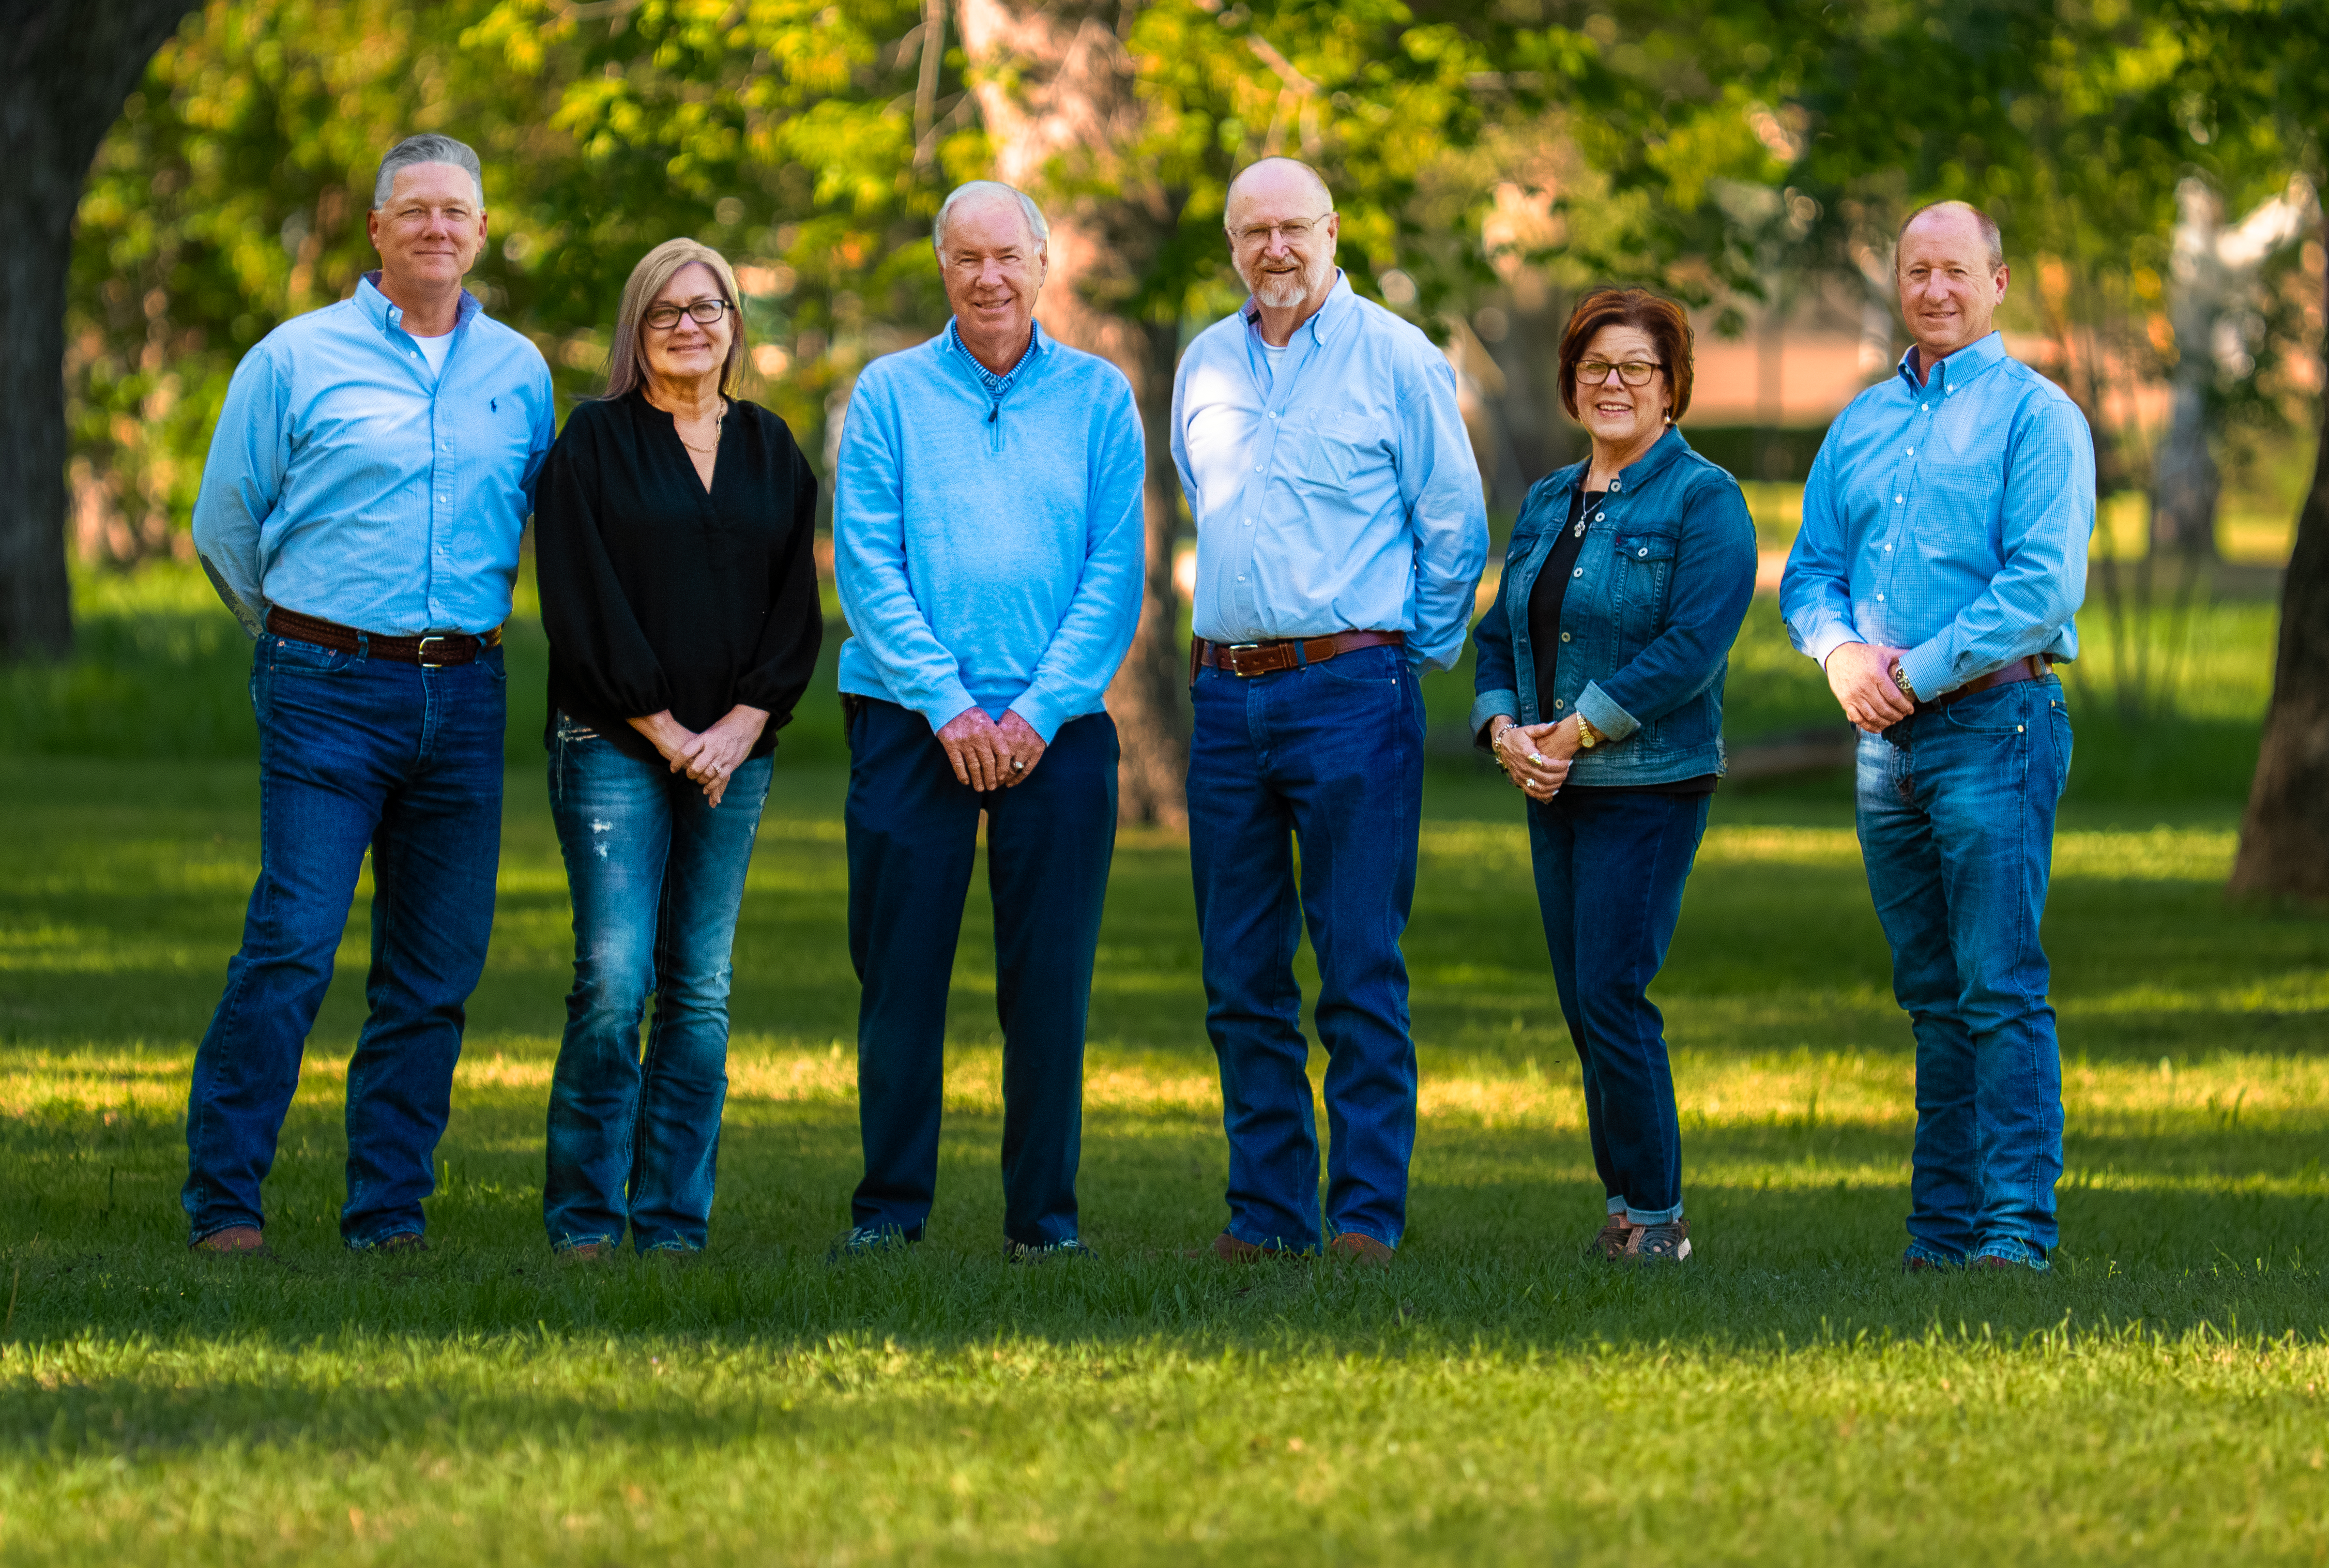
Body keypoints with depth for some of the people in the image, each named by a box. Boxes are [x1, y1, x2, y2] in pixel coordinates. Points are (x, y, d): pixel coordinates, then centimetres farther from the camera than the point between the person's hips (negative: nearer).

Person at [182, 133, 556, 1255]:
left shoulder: (519, 374, 11)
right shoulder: (297, 360, 0)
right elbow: (225, 524, 8)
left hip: (462, 694, 4)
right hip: (327, 693, -4)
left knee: (436, 971, 4)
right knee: (290, 948, -12)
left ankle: (388, 1208, 11)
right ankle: (223, 1199, -6)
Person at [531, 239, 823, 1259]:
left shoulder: (770, 450, 14)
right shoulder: (595, 442, 2)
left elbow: (797, 604, 10)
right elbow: (581, 603, -5)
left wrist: (742, 724, -4)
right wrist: (662, 729, -10)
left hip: (731, 752, 4)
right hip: (614, 746, -4)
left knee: (701, 988, 1)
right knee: (614, 976, -12)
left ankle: (673, 1220, 5)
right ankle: (585, 1215, -4)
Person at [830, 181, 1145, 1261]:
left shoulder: (1099, 398, 7)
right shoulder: (889, 394, 6)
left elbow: (1114, 572, 2)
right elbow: (865, 565, -1)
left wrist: (1039, 712, -9)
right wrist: (946, 705, -11)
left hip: (1058, 726, 0)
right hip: (910, 719, 0)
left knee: (1049, 978, 1)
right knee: (899, 967, -1)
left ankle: (1043, 1211, 8)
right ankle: (891, 1203, 7)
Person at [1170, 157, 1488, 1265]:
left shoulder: (1393, 357, -2)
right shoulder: (1206, 366, 13)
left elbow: (1455, 525, 2)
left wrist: (1417, 651, 5)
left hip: (1352, 686, -5)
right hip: (1229, 697, 5)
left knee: (1361, 970, -6)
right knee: (1242, 976, 6)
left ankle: (1366, 1212, -5)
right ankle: (1267, 1208, 11)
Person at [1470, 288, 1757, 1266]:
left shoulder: (1702, 500, -6)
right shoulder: (1546, 504, 16)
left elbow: (1692, 646, -16)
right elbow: (1498, 636, 17)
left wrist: (1576, 731, -16)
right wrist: (1504, 730, -3)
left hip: (1650, 784, -7)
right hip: (1554, 787, 7)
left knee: (1611, 995, -11)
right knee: (1583, 1002, 6)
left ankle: (1655, 1213, -2)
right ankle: (1627, 1209, 13)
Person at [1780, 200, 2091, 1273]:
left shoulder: (2036, 415, -2)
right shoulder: (1859, 425, 17)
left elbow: (2044, 583, -12)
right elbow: (1809, 573, 16)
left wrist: (1917, 670, -14)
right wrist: (1840, 651, -6)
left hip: (1994, 718, -6)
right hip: (1888, 739, 6)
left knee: (2001, 991, -11)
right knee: (1932, 995, 9)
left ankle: (2017, 1228, -12)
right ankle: (1944, 1227, 12)